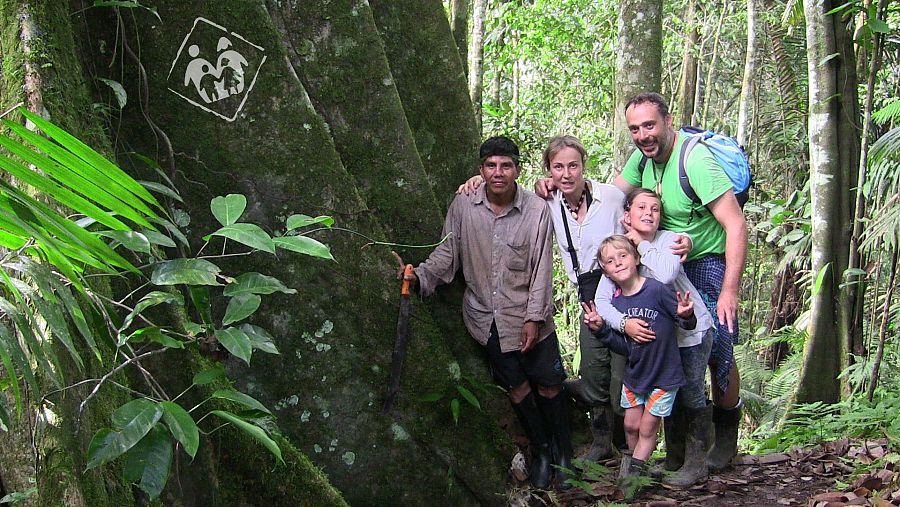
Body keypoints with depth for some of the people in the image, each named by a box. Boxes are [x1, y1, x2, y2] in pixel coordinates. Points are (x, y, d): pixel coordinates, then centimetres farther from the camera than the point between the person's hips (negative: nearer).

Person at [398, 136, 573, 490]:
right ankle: (541, 450, 33)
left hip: (527, 315, -2)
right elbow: (447, 253, 0)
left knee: (548, 383, 7)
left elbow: (541, 269, -11)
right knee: (516, 386, 15)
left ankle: (564, 455, 27)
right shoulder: (463, 205, -9)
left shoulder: (537, 209, -13)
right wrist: (421, 276, -17)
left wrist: (534, 317, -12)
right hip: (484, 315, 2)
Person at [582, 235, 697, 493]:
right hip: (634, 374, 4)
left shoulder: (656, 290, -22)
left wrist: (686, 315, -36)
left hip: (663, 375, -4)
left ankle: (635, 467, 25)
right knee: (631, 425, 14)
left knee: (648, 429, 8)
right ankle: (634, 462, 38)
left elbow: (688, 324, -14)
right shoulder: (615, 303, -6)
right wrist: (601, 329, -12)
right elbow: (625, 346, -1)